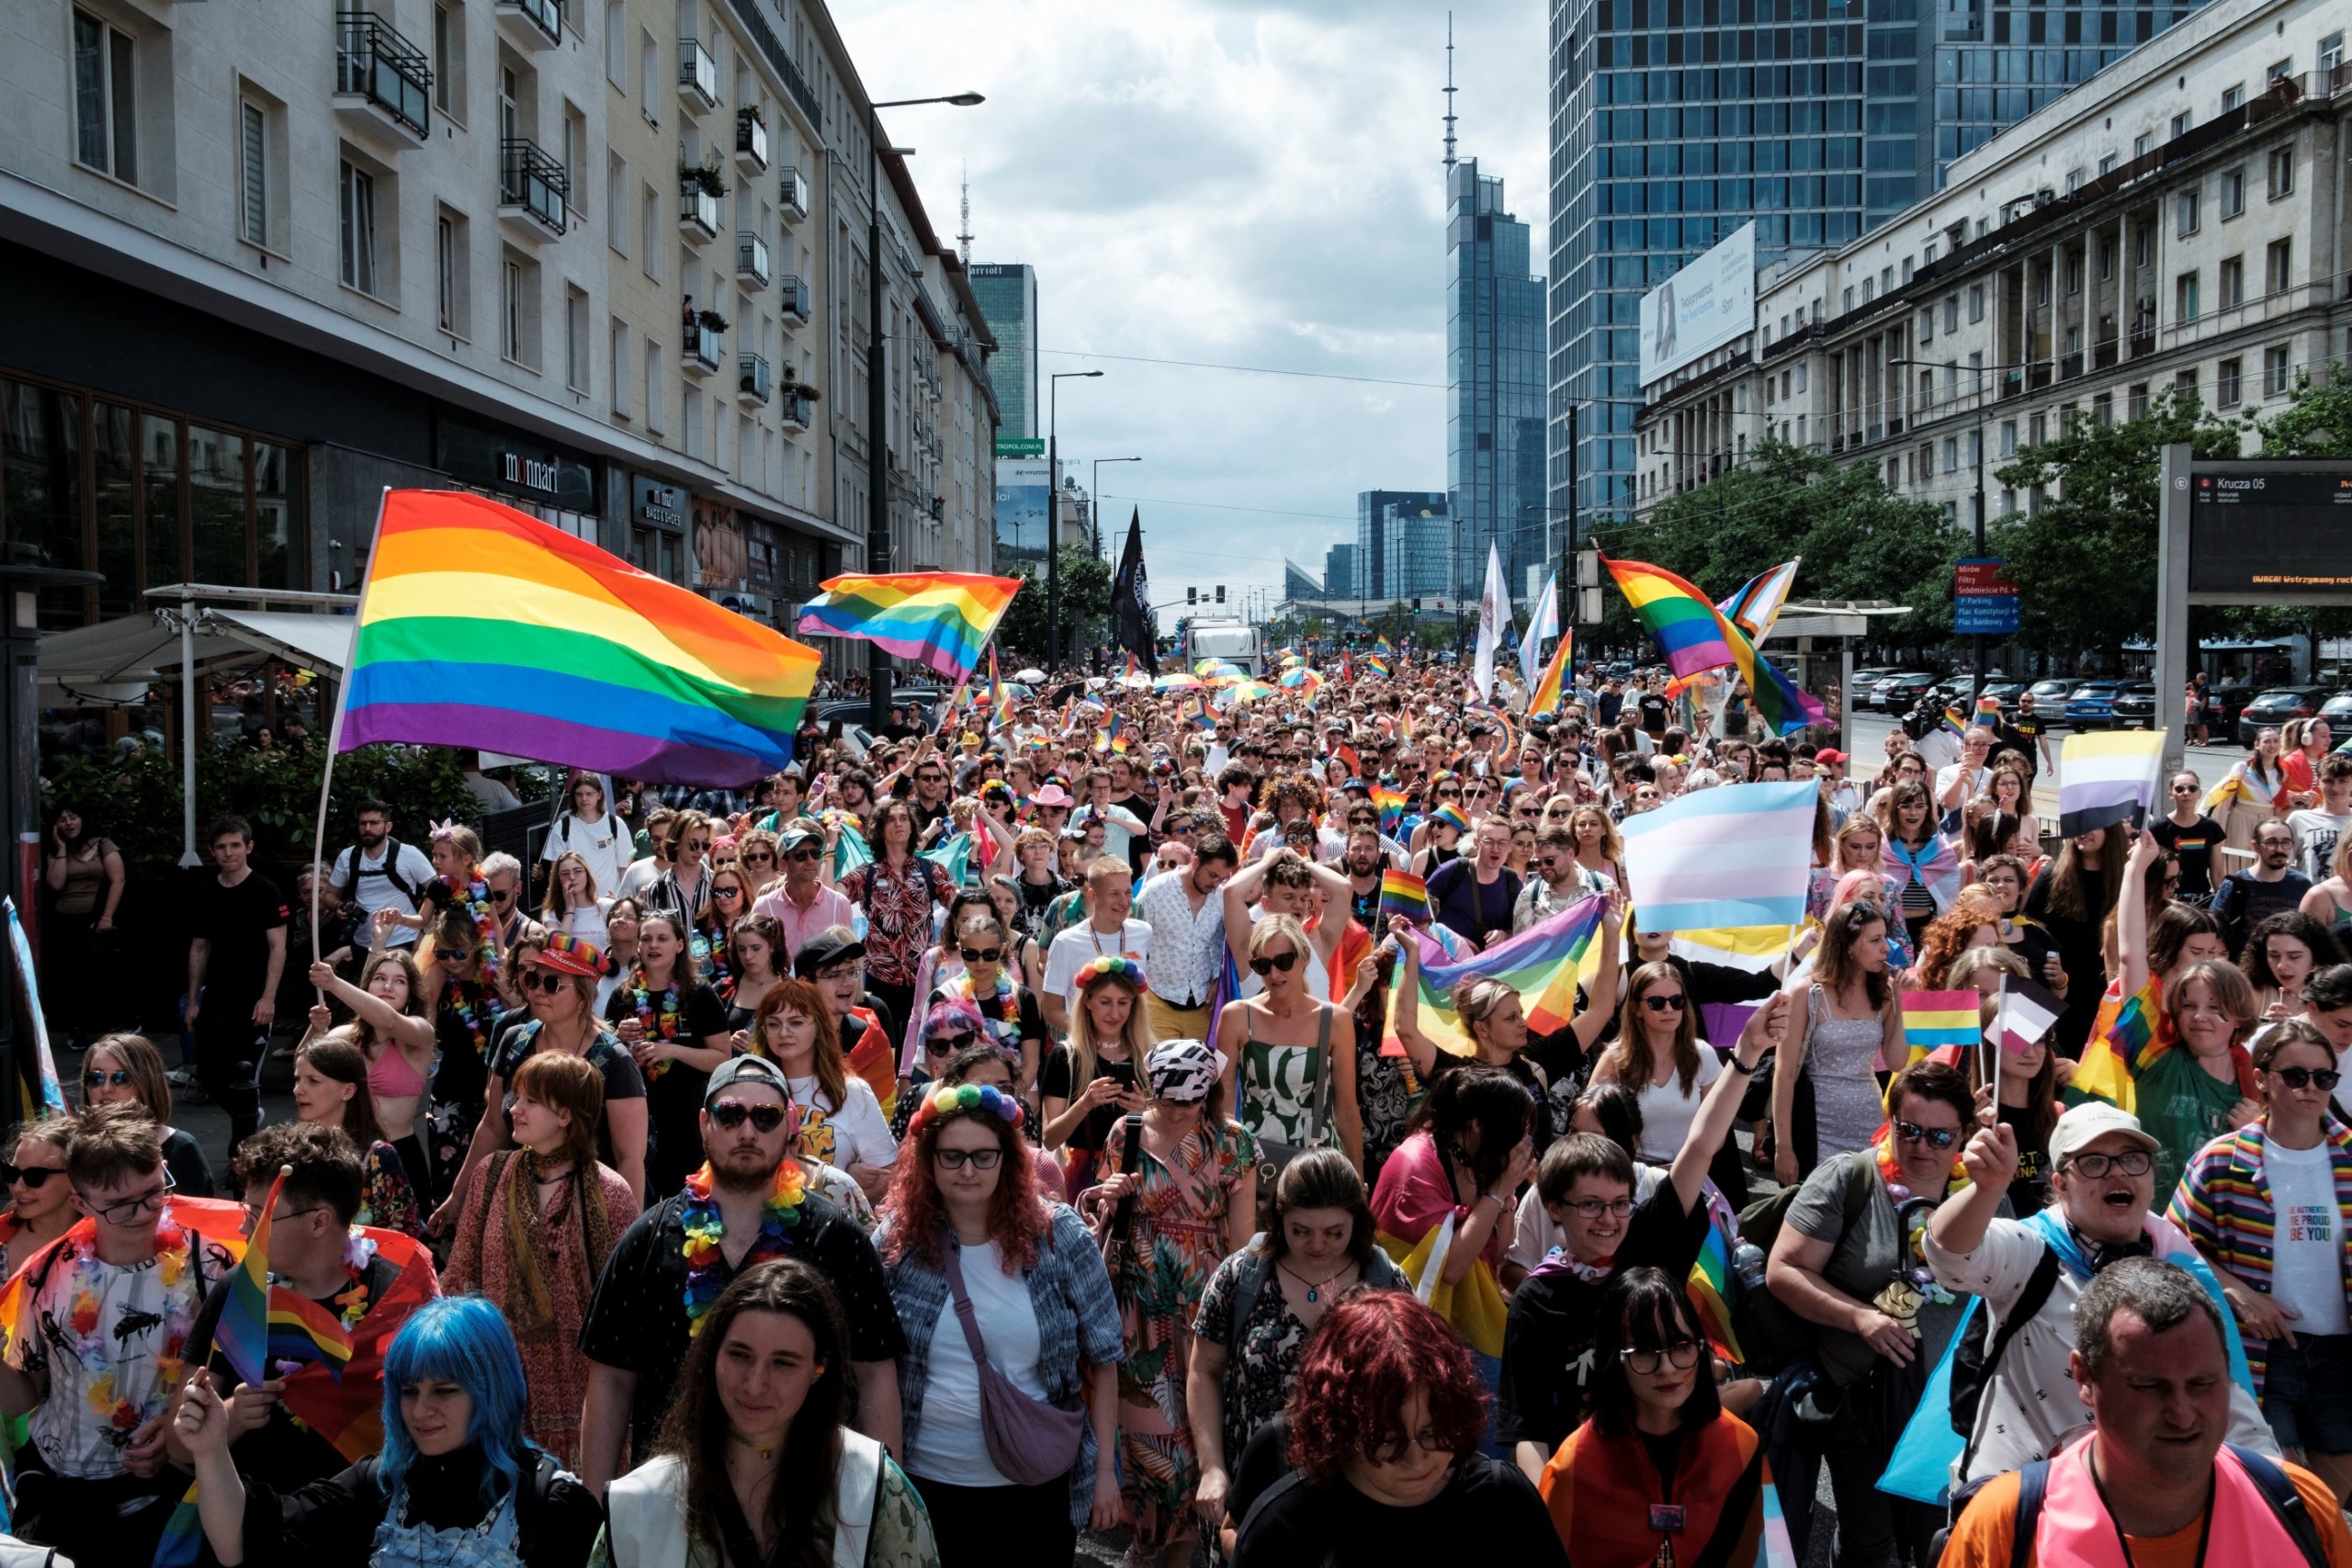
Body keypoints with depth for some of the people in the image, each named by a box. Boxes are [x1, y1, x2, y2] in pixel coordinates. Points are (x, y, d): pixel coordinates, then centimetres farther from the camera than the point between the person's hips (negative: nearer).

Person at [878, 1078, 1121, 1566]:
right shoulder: (897, 1242, -6)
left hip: (1044, 1482, 0)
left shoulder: (1060, 1237, -8)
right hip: (931, 1484, 0)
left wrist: (1104, 1469, -2)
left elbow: (1103, 1357, -1)